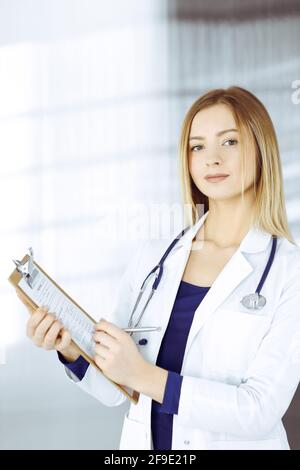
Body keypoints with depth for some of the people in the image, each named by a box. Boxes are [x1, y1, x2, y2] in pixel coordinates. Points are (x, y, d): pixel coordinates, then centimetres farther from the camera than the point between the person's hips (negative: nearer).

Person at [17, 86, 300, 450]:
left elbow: (261, 412, -20)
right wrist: (71, 350, -18)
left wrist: (145, 376, -26)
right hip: (144, 439, 3)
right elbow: (116, 390, 0)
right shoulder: (153, 257, -3)